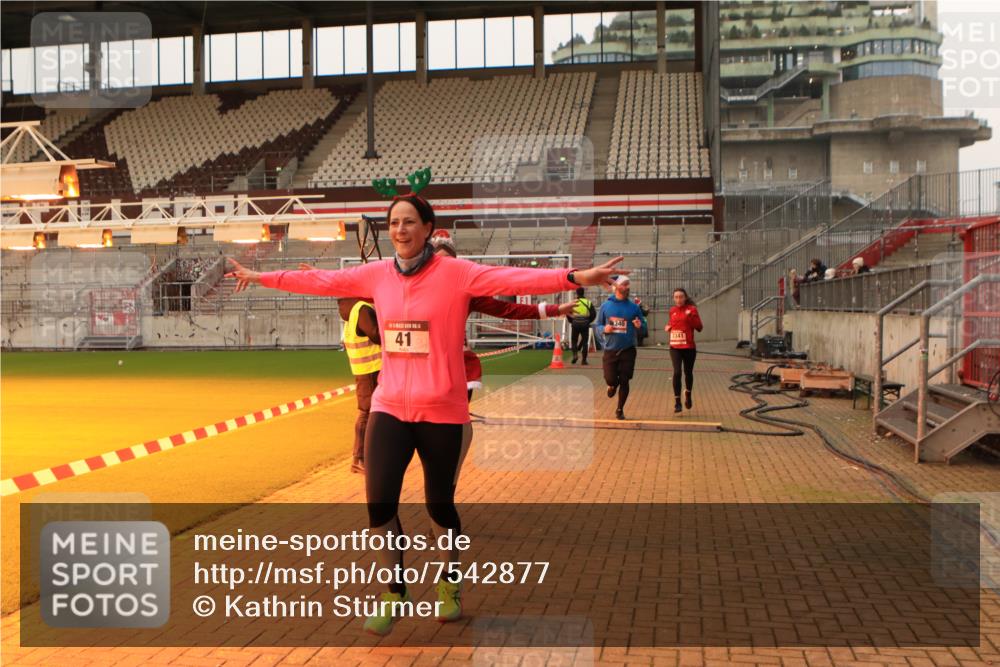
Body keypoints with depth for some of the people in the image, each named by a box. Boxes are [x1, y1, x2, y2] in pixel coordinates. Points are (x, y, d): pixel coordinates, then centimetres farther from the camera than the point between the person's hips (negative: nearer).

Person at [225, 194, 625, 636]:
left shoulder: (455, 273, -10)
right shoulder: (377, 274, 4)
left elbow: (513, 279, -22)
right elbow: (320, 281, 14)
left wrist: (573, 277, -36)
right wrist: (259, 277, 20)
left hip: (441, 412, -3)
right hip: (389, 407, 3)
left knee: (438, 503, 9)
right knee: (379, 503, -3)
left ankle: (451, 582, 38)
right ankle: (396, 595, 20)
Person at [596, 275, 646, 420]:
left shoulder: (633, 306, 1)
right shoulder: (606, 306, 0)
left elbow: (643, 324, 5)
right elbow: (598, 325, 8)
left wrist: (639, 326, -18)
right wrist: (604, 329, -14)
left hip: (628, 350, 0)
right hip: (610, 350, 0)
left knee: (624, 382, 2)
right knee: (610, 380, -5)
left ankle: (620, 410, 21)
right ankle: (613, 385, 34)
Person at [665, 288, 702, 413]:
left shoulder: (691, 309, -5)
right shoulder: (672, 310, 7)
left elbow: (699, 328, -9)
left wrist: (692, 317, -23)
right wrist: (667, 326, 4)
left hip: (689, 347, -2)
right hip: (675, 347, 2)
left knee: (688, 372, 12)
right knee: (677, 372, -13)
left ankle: (688, 395, 40)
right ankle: (677, 402, -4)